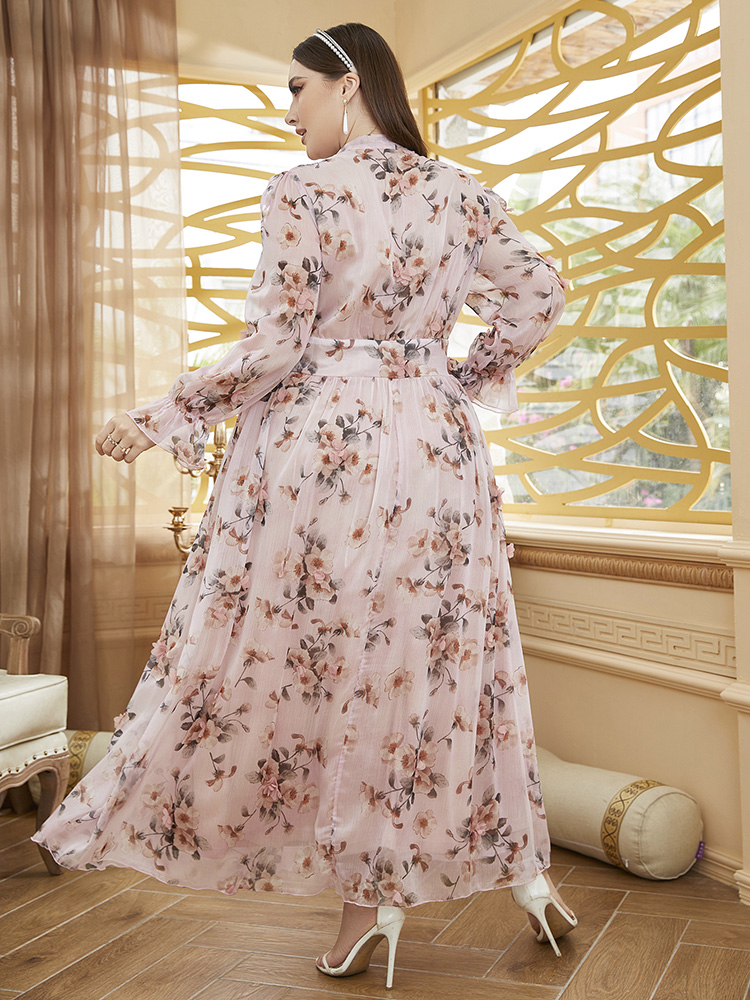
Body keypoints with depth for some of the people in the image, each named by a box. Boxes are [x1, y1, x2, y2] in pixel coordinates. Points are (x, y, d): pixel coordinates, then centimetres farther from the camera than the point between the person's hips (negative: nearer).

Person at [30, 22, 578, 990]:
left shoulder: (300, 192, -6)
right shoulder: (460, 192, 8)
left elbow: (276, 346, -11)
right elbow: (539, 295, 9)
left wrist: (160, 417, -2)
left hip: (318, 444, -5)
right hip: (436, 444, 5)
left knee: (311, 657, 7)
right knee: (440, 660, 14)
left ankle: (377, 888, 14)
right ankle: (525, 868, 22)